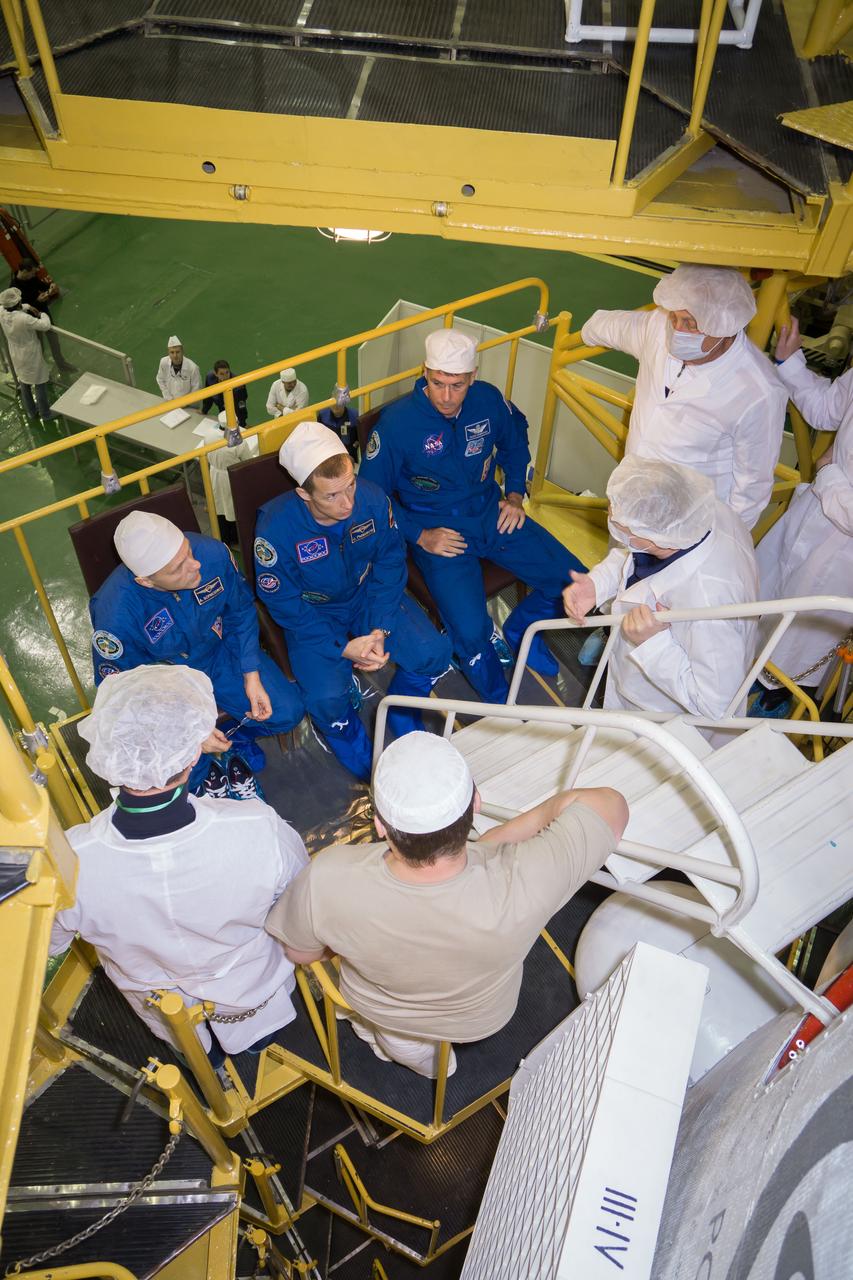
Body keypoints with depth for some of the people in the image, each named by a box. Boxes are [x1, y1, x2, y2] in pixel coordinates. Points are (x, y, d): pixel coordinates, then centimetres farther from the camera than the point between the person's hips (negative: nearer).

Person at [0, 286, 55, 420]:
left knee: (24, 384, 23)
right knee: (39, 385, 11)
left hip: (16, 356, 7)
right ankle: (45, 414, 25)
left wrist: (27, 307, 5)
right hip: (31, 356, -7)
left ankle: (31, 412, 39)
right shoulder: (24, 319, -33)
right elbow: (45, 326, -23)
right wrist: (43, 315, -2)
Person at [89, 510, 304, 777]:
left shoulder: (212, 553, -28)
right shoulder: (115, 614, -35)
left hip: (219, 653, 3)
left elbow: (240, 611, -6)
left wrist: (252, 675, -12)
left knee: (289, 710, -5)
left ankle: (236, 735, 26)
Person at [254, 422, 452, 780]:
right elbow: (285, 604, -18)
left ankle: (400, 716, 18)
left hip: (368, 596, 3)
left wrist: (381, 629, -18)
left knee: (433, 652, -14)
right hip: (313, 614, -3)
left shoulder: (372, 499, -22)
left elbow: (390, 564, -7)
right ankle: (359, 756, 12)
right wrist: (343, 646, -24)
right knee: (327, 700, -24)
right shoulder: (275, 529, -29)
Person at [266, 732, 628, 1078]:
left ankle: (398, 1041, 39)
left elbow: (299, 952, -17)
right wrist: (498, 837, -23)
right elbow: (609, 804, -28)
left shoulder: (327, 879, -40)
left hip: (376, 1010, 1)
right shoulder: (522, 885, -43)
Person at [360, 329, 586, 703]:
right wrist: (419, 536, -15)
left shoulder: (488, 400, -5)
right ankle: (500, 702, 7)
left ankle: (519, 630, 25)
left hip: (492, 514, 5)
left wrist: (515, 495, 7)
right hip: (439, 531, -4)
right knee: (471, 634, -25)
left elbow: (516, 439, 18)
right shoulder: (397, 422, -17)